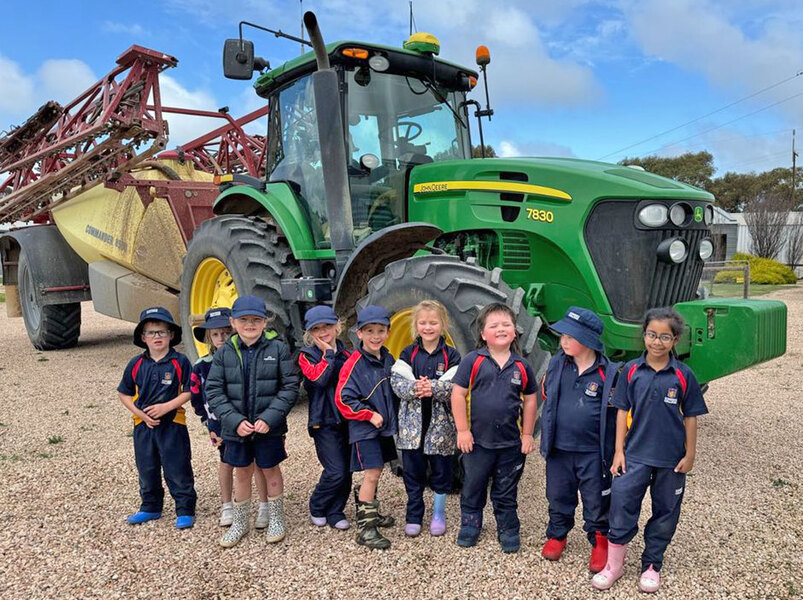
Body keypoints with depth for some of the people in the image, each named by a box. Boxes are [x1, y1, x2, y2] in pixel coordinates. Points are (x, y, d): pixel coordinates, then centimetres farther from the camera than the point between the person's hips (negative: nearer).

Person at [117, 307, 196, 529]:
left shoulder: (180, 362, -8)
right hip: (143, 425, 4)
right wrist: (141, 414, -7)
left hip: (172, 425, -4)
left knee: (178, 471, 2)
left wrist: (166, 406, -19)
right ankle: (150, 507, 35)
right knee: (147, 470, 17)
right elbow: (124, 394, 7)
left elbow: (188, 392, -8)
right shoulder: (136, 364, 1)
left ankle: (185, 510, 15)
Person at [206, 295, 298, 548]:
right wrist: (235, 420, -14)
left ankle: (276, 519, 35)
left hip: (269, 427, -2)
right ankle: (239, 522, 36)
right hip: (236, 428, 2)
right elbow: (213, 391, -3)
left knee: (271, 471, 14)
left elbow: (290, 387, -9)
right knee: (242, 473, 17)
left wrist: (269, 418, -18)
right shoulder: (224, 353, -3)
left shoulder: (278, 349, -9)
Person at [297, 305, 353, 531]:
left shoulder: (346, 353, 11)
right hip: (324, 422, -5)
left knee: (346, 472, 7)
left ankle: (335, 512, 24)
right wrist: (328, 353, -14)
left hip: (347, 419, 5)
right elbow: (318, 378, -21)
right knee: (336, 472, -10)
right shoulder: (307, 354, -2)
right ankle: (316, 508, 15)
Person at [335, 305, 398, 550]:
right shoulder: (354, 364, -16)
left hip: (384, 426, 7)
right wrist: (370, 415, -16)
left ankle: (369, 511, 36)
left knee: (375, 472, 17)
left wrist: (391, 415, 8)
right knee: (372, 474, -8)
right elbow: (343, 399, -17)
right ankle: (365, 527, 1)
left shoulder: (388, 360, 5)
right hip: (364, 429, -7)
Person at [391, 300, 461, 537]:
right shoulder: (408, 354, 3)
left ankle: (438, 514, 29)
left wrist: (433, 387, -29)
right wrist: (414, 387, -26)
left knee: (441, 471, 10)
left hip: (441, 425, -1)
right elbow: (397, 382, -7)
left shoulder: (451, 356, -1)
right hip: (412, 424, 1)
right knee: (413, 472, 9)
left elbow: (455, 387, -12)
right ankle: (414, 516, 25)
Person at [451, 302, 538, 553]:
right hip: (477, 440, -1)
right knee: (473, 487, 16)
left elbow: (530, 400, 7)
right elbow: (458, 394, -9)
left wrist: (527, 434, 6)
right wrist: (462, 430, -10)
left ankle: (508, 530, 33)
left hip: (511, 443, 2)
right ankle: (470, 525, 36)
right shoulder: (473, 361, -9)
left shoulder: (522, 366, 0)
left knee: (506, 492, 16)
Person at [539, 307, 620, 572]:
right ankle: (557, 535, 38)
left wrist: (613, 449, -5)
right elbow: (546, 395, 12)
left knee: (596, 500, 12)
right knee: (558, 496, 18)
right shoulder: (557, 364, -1)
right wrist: (548, 433, 11)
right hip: (559, 449, 4)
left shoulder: (608, 372, -13)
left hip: (593, 452, -3)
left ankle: (600, 542, 32)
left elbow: (618, 411, -5)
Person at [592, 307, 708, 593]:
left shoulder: (683, 375, -6)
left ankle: (651, 565, 31)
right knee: (621, 504, -2)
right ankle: (614, 564, 15)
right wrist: (619, 450, -1)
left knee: (665, 511, 12)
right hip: (636, 454, 0)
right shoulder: (631, 370, -4)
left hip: (671, 458, 0)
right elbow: (623, 411, 1)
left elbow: (690, 417, 1)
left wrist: (690, 454, 1)